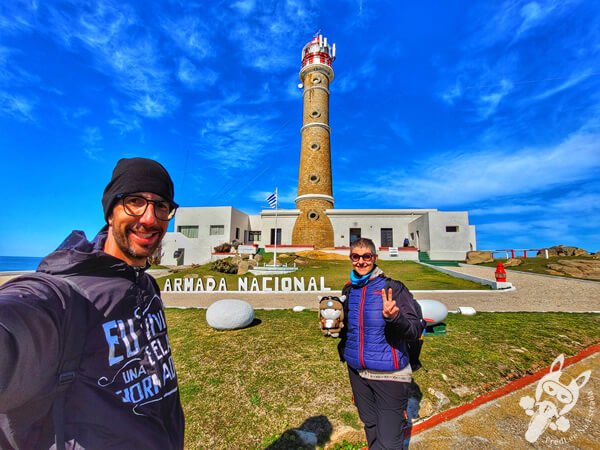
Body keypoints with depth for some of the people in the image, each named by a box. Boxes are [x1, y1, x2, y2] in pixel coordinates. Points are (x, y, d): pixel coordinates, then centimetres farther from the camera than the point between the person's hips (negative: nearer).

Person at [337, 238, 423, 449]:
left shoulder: (392, 288, -14)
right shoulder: (348, 290, 2)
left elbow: (416, 330, -18)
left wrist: (394, 317, -37)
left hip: (389, 374, -5)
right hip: (357, 371, 5)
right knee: (370, 426, 23)